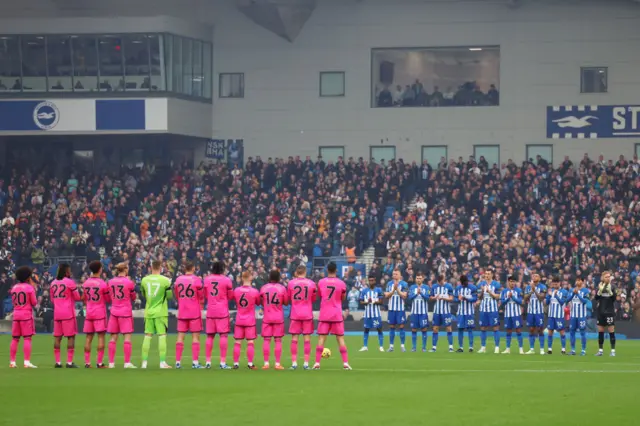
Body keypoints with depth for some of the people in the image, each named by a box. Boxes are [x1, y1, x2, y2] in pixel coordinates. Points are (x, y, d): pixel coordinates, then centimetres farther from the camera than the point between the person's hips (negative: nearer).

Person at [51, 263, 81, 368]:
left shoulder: (53, 283, 9)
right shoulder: (69, 282, -9)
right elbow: (77, 297, -4)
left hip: (57, 314, 6)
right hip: (68, 313, -6)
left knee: (57, 337, 7)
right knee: (71, 337, -2)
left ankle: (57, 362, 5)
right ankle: (69, 362, -7)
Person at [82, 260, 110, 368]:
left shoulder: (86, 283, 5)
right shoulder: (102, 284, -10)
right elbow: (108, 300, -3)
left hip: (89, 313, 5)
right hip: (100, 313, -5)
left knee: (88, 337, 7)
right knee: (101, 336, -3)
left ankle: (87, 362, 5)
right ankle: (99, 362, -7)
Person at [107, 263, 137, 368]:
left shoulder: (110, 282, 4)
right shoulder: (129, 282, -9)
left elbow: (109, 297, 13)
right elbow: (133, 297, 4)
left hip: (114, 311, 4)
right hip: (126, 311, -4)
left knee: (113, 338, 7)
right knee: (127, 337, -2)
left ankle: (111, 363, 6)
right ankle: (127, 363, -7)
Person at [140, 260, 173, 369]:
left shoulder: (144, 280, 2)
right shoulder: (165, 280, -8)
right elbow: (170, 296, 0)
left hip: (148, 312, 3)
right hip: (161, 312, -3)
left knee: (147, 336, 6)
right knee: (162, 336, -1)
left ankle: (144, 363, 5)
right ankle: (162, 362, -6)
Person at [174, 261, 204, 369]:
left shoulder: (178, 279, 4)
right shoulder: (197, 280, -9)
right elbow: (201, 296, -2)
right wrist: (201, 305, 16)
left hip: (181, 312, 4)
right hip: (195, 312, -4)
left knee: (180, 337, 6)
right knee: (195, 337, 0)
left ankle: (178, 362, 4)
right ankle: (195, 362, -5)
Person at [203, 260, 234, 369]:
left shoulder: (207, 279, 5)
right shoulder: (226, 280, -6)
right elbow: (231, 296, 1)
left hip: (210, 311, 4)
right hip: (222, 311, -4)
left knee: (210, 336, 9)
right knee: (223, 335, -3)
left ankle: (208, 361, 7)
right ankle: (223, 362, -9)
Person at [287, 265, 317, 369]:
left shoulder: (290, 283, -3)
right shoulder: (311, 283, -2)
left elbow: (288, 298, 7)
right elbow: (314, 299, 8)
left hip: (295, 314, 0)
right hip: (307, 314, 0)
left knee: (294, 338, 4)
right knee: (307, 338, 3)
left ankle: (294, 363, 1)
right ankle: (306, 363, 0)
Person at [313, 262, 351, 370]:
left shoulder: (321, 282, -3)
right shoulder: (341, 283, -5)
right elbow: (343, 298, 8)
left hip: (324, 315, 0)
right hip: (337, 315, 0)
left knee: (321, 338, 2)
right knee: (340, 338, 4)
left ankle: (317, 363, -4)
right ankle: (345, 362, -1)